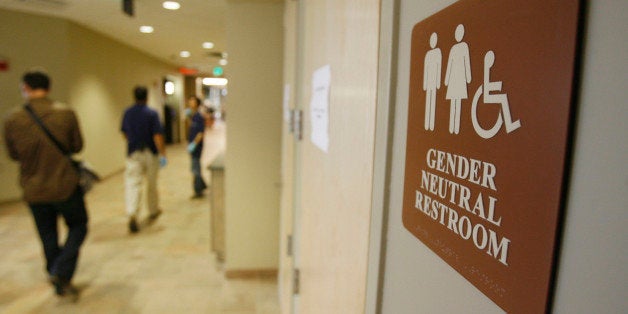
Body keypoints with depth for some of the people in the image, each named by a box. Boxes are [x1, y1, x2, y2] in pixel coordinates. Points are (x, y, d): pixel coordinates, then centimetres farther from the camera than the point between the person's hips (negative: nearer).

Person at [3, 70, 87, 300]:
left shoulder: (12, 120, -8)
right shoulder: (66, 114, -14)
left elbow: (13, 155, 4)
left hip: (33, 190, 3)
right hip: (65, 186, -2)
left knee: (48, 236, 17)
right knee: (78, 227, 17)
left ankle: (60, 283, 28)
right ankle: (61, 273, 2)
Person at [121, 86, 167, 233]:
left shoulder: (127, 113, 3)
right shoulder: (152, 114, -11)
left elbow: (124, 133, 14)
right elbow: (157, 136, -18)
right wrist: (163, 154, -16)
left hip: (133, 153, 2)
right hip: (150, 153, -2)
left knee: (132, 184, -2)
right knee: (152, 184, 14)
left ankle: (132, 214, -20)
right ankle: (153, 211, 30)